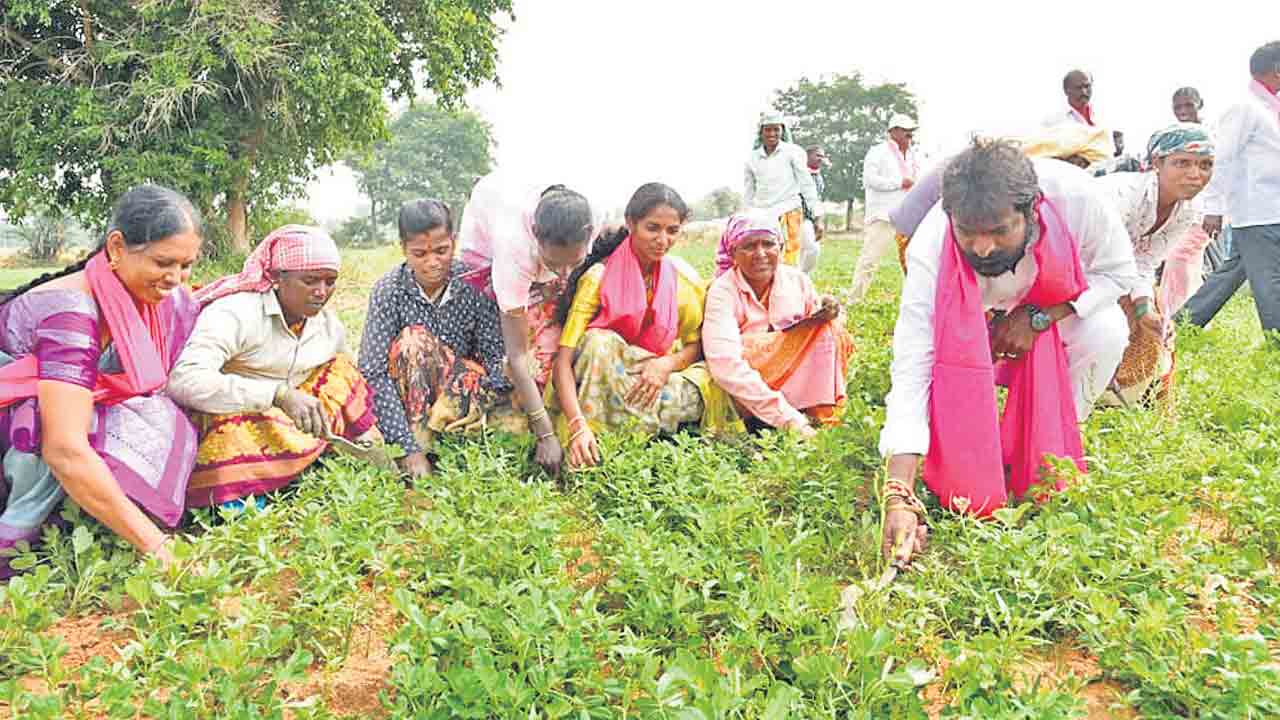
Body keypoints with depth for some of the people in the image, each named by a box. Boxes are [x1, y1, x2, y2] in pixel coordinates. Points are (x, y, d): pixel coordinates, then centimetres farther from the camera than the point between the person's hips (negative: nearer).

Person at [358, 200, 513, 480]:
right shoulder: (388, 290, -16)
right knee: (414, 339, -32)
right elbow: (373, 373, -24)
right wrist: (409, 449, -34)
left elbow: (498, 357, -14)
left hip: (461, 393, 2)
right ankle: (419, 443, -31)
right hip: (406, 398, -1)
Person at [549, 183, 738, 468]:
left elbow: (695, 344, 5)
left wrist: (668, 364, -19)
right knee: (598, 342, -33)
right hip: (602, 383, -2)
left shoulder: (685, 279, -5)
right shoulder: (599, 277, -16)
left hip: (655, 380, 3)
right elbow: (564, 358, -23)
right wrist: (578, 424, -37)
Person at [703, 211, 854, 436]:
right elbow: (726, 365, -29)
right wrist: (787, 418, -36)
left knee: (829, 330, -13)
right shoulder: (722, 292, -16)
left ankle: (821, 416, -15)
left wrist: (825, 313, -15)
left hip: (798, 379, 5)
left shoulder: (798, 281, -1)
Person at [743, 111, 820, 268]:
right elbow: (748, 196, 18)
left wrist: (816, 218, -1)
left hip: (788, 213, -3)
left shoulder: (792, 152, 1)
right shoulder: (753, 159, 11)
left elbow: (807, 185, 1)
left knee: (787, 263, -12)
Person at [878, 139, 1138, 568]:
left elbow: (1120, 271, -17)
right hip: (971, 321, 0)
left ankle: (1045, 459, -5)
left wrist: (1038, 319, -31)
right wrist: (898, 498, -50)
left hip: (1056, 307, 1)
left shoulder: (1073, 195, -38)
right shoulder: (930, 252, -40)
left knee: (1106, 332, -26)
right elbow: (911, 370, -43)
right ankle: (963, 478, 3)